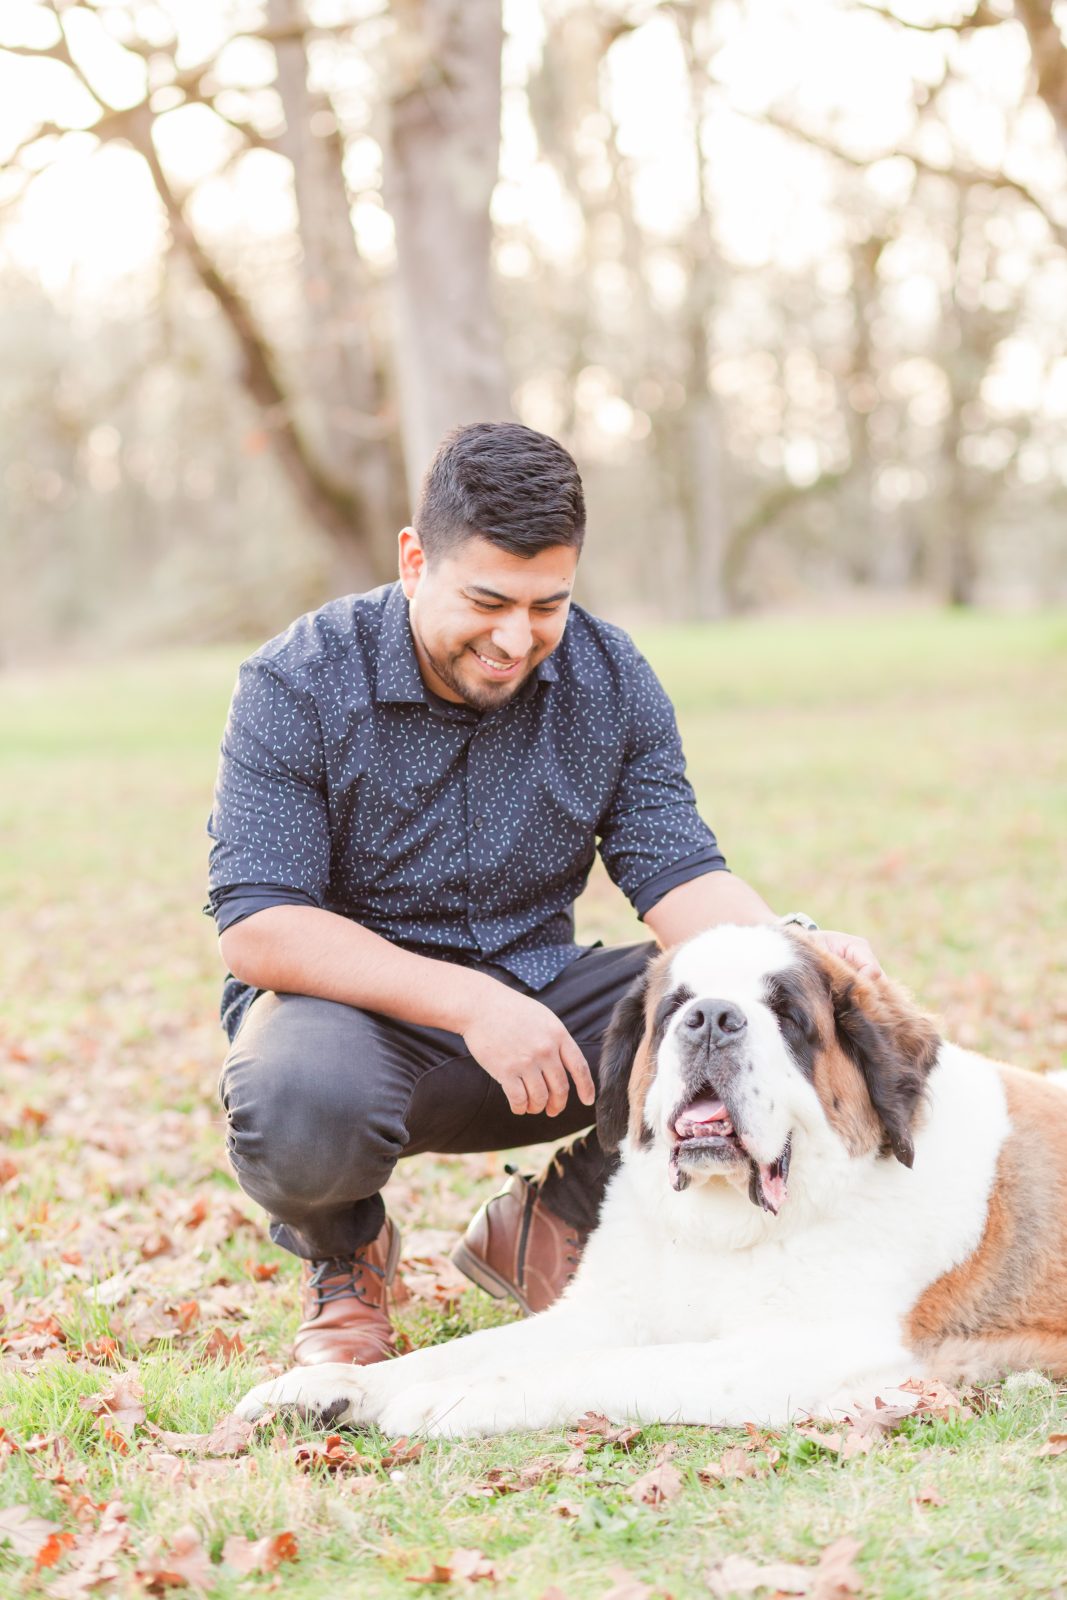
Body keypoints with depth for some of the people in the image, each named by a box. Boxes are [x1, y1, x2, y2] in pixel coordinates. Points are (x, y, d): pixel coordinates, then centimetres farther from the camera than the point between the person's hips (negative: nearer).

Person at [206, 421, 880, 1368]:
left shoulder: (610, 679, -2)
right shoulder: (298, 686, -15)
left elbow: (674, 874, -6)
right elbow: (257, 929, -21)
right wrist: (468, 1001, -31)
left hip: (539, 1003, 4)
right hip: (355, 1008, -4)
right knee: (302, 1105, -38)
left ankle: (549, 1226, 5)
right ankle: (345, 1253, 1)